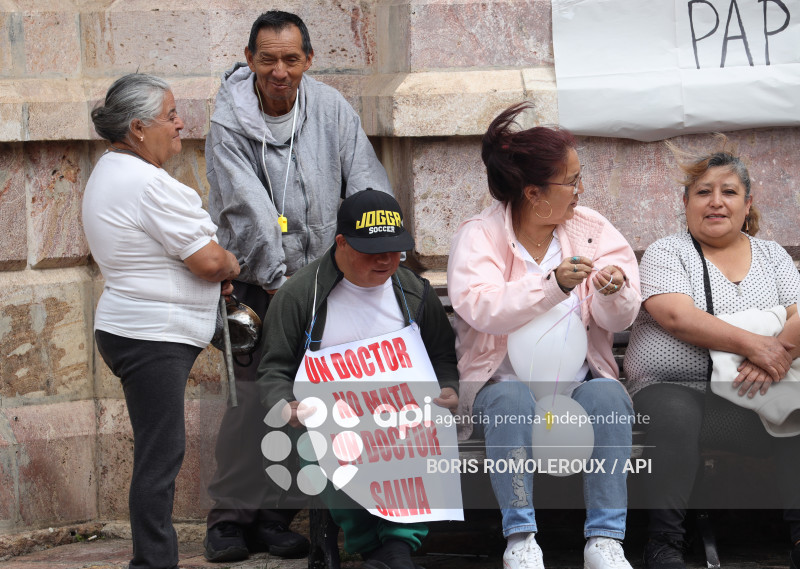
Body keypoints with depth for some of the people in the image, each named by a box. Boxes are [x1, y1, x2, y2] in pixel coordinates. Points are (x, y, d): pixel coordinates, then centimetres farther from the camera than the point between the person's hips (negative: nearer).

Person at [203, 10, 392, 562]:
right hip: (258, 278, -3)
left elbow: (366, 180, 1)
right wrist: (278, 277, -24)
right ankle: (231, 515, 3)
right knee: (254, 396, -9)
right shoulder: (230, 122, -10)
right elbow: (248, 206, -17)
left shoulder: (330, 108, 1)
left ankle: (276, 515, 11)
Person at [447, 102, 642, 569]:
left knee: (608, 396, -29)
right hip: (503, 385, -2)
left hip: (579, 383, 3)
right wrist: (554, 284, -35)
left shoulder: (593, 229, 7)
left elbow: (620, 319, 2)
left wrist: (614, 293, -23)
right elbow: (481, 308, -23)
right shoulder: (479, 237, -4)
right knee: (513, 401, -35)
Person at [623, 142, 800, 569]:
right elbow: (677, 317, -11)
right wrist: (754, 345, -22)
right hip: (673, 387, -3)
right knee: (674, 413, -37)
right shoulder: (667, 253, 7)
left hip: (754, 395, 3)